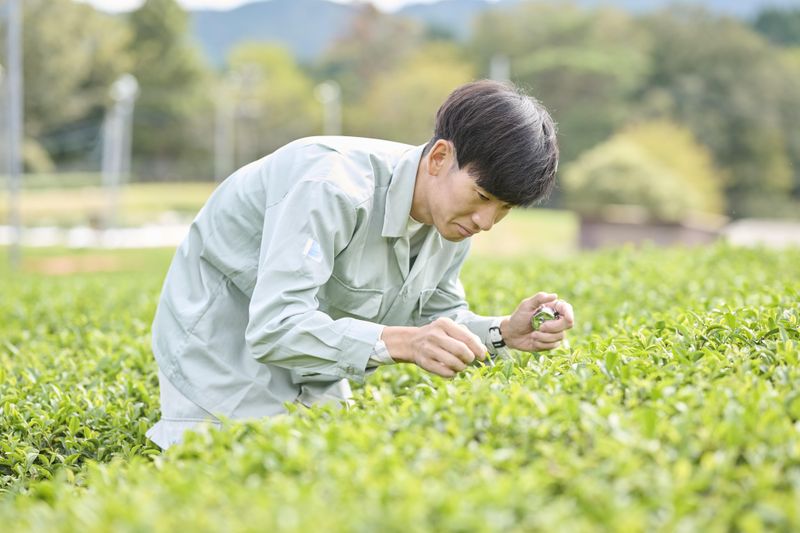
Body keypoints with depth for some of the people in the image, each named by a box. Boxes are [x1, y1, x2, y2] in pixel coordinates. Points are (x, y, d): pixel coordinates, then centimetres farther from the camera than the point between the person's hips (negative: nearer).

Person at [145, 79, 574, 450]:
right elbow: (274, 328, -43)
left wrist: (504, 332, -21)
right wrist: (403, 343, -53)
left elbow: (439, 320, 0)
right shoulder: (335, 187, -36)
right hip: (222, 346, -7)